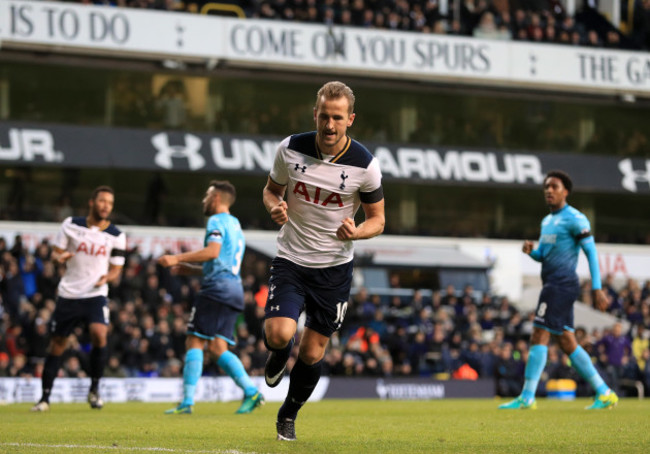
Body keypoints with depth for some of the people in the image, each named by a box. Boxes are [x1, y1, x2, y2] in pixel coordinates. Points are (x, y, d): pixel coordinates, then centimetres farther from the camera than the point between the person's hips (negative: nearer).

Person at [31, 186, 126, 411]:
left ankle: (94, 389, -7)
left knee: (99, 334, -25)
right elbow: (55, 252, 8)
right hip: (68, 293, 1)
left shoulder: (116, 236, 1)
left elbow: (116, 270, 8)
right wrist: (60, 257, -16)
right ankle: (45, 397, 17)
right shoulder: (71, 225, 1)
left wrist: (106, 277, -15)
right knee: (57, 344, 5)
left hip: (95, 295, -1)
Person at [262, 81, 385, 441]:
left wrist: (356, 232, -23)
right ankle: (278, 356, 19)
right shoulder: (290, 149, -8)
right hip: (291, 259, 0)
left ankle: (289, 415, 30)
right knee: (279, 334, -20)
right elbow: (271, 189, 9)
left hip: (334, 266, 0)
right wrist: (274, 206, -15)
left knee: (312, 352, 4)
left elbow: (377, 219, -1)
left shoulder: (364, 165, -11)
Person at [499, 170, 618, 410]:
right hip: (552, 285, 10)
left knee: (539, 336, -13)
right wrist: (530, 250, 3)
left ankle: (527, 397, -14)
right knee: (567, 343, 8)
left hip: (562, 284, -10)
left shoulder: (575, 219, -8)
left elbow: (591, 252, -11)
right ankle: (604, 393, 12)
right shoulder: (547, 221, 20)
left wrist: (597, 288, -17)